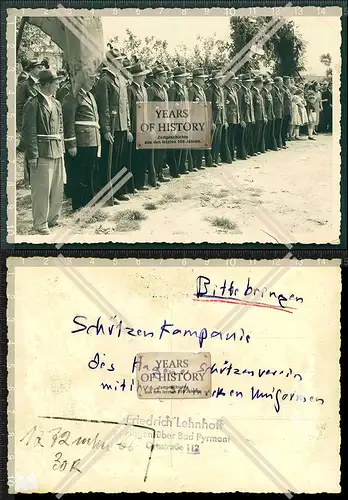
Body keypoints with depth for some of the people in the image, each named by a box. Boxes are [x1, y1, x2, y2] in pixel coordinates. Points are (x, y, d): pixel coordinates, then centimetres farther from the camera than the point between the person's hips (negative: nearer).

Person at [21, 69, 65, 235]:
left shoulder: (56, 103, 13)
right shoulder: (33, 104, -9)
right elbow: (29, 132, -13)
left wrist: (61, 148, 13)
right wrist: (32, 156, -16)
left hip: (57, 152, 7)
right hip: (42, 153, -7)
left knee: (58, 188, 13)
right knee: (41, 189, -1)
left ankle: (53, 218, 27)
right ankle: (40, 224, 10)